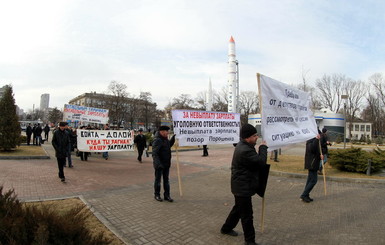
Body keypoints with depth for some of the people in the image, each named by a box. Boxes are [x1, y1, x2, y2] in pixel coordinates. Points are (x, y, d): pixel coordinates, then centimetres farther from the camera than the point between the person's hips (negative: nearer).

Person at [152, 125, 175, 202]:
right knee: (158, 179, 8)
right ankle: (157, 195, 24)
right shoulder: (157, 140, -20)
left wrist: (173, 138, 16)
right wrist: (158, 163, -33)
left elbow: (169, 145, 29)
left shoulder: (165, 139, 8)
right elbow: (154, 154, -25)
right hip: (159, 164, -8)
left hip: (167, 164, 8)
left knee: (166, 179, 13)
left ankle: (167, 195, 22)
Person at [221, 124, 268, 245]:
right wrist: (263, 147, -10)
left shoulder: (242, 146, 8)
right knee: (246, 214, 4)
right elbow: (261, 162, -22)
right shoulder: (245, 150, -28)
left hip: (241, 185, 11)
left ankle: (226, 228, 42)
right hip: (243, 187, -11)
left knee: (238, 208, 26)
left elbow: (255, 161, 13)